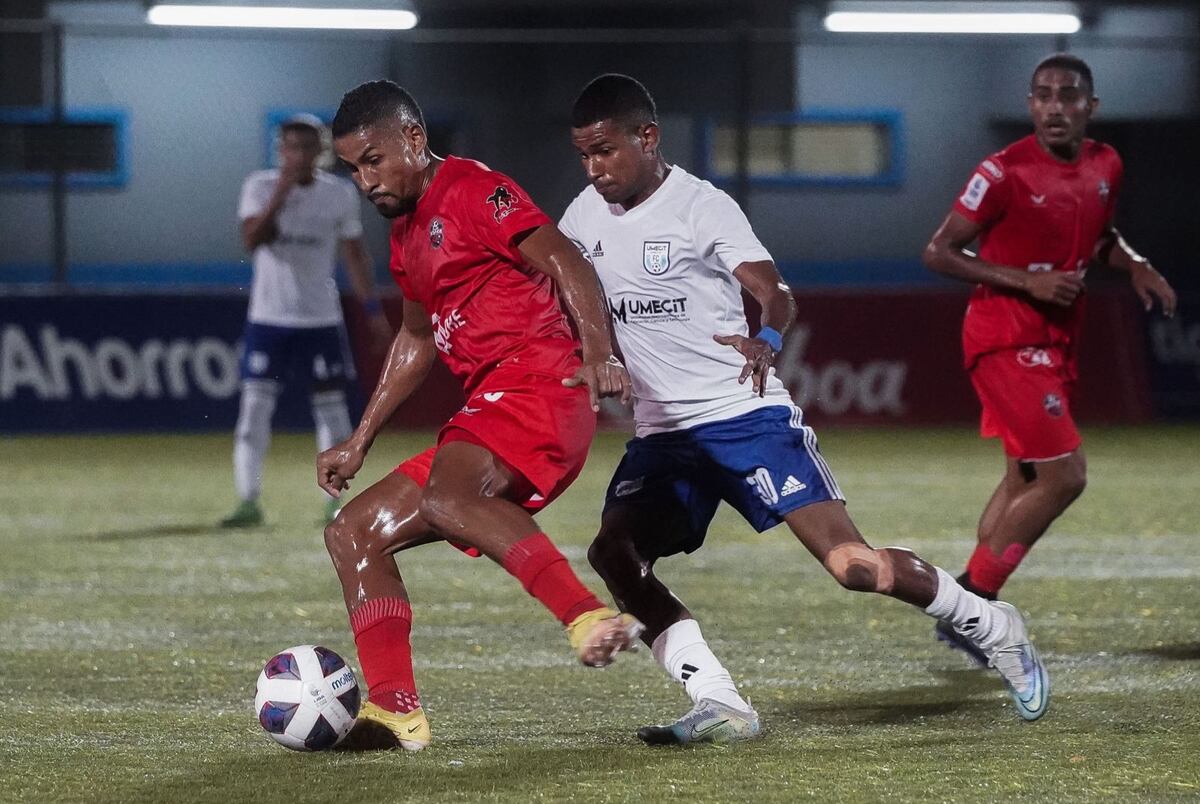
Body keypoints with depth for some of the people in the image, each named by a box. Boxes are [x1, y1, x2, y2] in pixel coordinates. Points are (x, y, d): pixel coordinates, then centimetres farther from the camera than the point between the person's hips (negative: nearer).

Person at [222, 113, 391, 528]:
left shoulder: (340, 193, 2)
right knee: (254, 405, -8)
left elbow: (354, 253, 8)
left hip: (321, 319, 1)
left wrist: (373, 309, 2)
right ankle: (249, 501, -7)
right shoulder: (261, 186, -2)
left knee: (331, 406, 2)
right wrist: (281, 193, -24)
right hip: (268, 319, -1)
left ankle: (335, 501, 12)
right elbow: (252, 240, -16)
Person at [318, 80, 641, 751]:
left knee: (445, 497, -37)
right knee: (354, 534, 7)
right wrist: (360, 441, 34)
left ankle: (592, 620, -48)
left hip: (538, 383, -10)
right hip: (486, 409, 10)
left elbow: (565, 263, -15)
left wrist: (599, 352, -31)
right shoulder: (406, 232, 24)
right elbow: (418, 341, 36)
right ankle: (397, 711, -3)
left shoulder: (474, 190, -4)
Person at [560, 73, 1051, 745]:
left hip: (745, 415, -6)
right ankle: (721, 707, -15)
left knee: (852, 562, -13)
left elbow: (777, 294, -19)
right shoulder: (583, 219, 7)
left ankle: (992, 626, 10)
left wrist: (767, 341, -40)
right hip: (663, 435, 6)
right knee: (614, 553, -17)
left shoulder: (702, 207, -10)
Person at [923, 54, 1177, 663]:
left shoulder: (1104, 166, 5)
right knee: (1065, 475, -14)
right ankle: (969, 605, -7)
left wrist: (1134, 265, 3)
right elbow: (938, 253, -13)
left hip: (1057, 342, 8)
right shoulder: (1006, 172, -16)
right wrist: (1026, 281, -21)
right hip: (1005, 340, -8)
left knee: (1026, 483, 15)